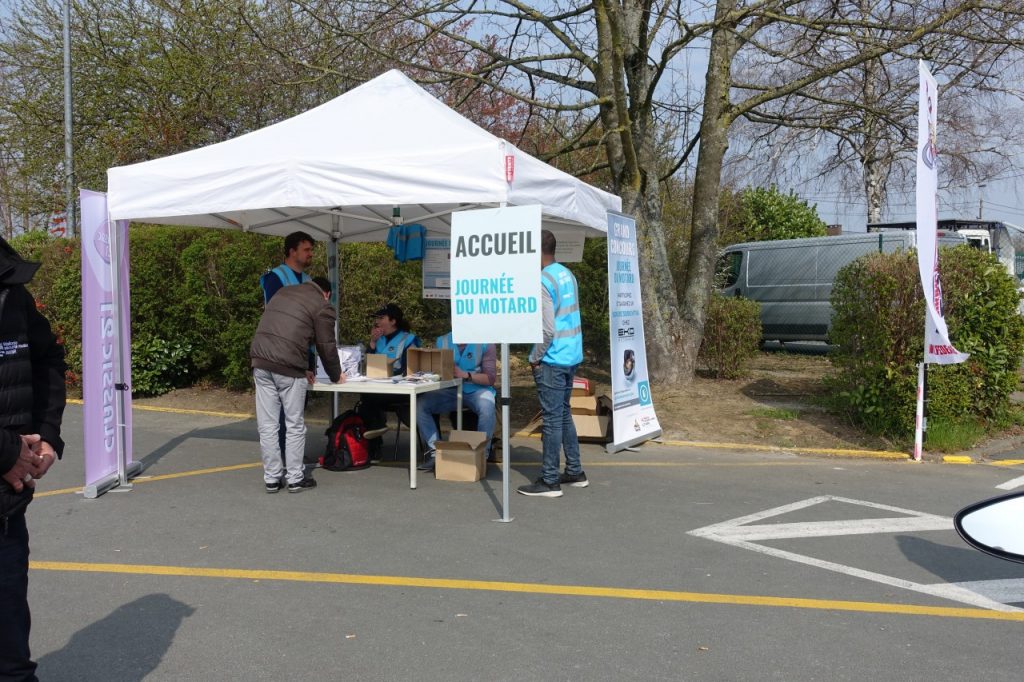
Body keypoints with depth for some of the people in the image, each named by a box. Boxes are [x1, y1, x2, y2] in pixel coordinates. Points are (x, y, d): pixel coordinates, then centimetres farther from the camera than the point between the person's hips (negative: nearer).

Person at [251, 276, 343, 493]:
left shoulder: (282, 293, 24)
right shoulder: (322, 307, 4)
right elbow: (326, 347, 3)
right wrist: (336, 376, 21)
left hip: (260, 363, 5)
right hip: (288, 368, -5)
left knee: (267, 425, 9)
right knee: (294, 426, 7)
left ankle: (271, 479, 15)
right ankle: (295, 479, 13)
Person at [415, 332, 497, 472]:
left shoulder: (485, 343, -4)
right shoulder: (442, 341, 9)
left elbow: (490, 378, -8)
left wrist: (465, 375, -22)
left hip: (477, 389, -3)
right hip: (450, 390, 3)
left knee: (487, 408, -36)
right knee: (420, 404, -20)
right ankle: (434, 451, -15)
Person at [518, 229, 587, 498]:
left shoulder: (543, 282, -16)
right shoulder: (568, 274, 11)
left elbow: (548, 330, -21)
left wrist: (535, 358, -8)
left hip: (552, 360, -9)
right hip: (572, 356, 9)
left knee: (552, 418, -3)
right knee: (564, 414, 18)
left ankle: (549, 481, 5)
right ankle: (575, 472, 26)